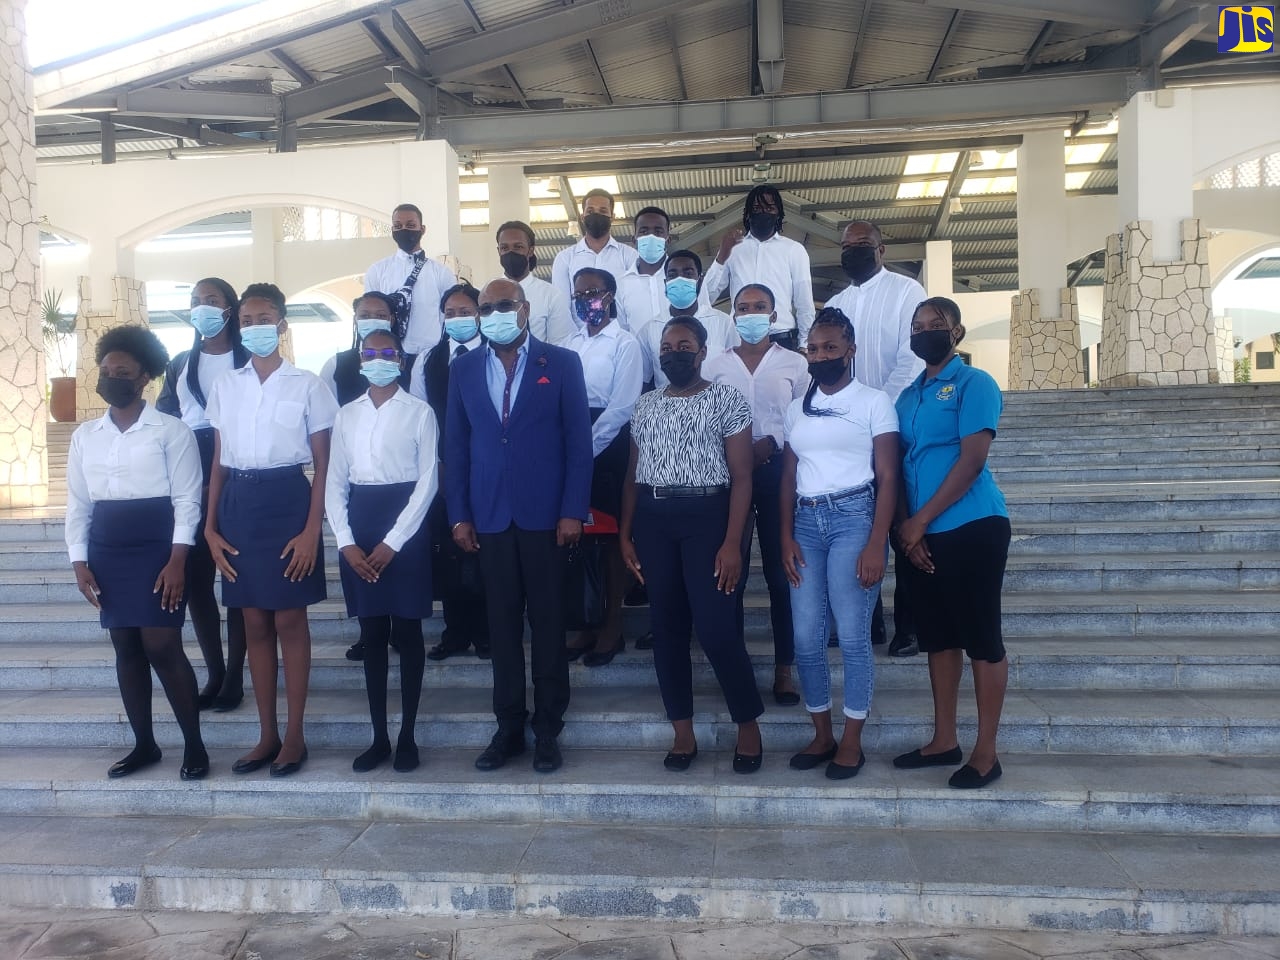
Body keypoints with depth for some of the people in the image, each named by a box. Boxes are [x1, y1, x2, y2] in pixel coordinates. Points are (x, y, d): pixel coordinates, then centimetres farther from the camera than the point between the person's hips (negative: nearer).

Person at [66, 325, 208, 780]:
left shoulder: (171, 430, -4)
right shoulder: (84, 435, 11)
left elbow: (186, 499, -7)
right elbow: (78, 504, 12)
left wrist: (177, 561, -15)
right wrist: (80, 562, 3)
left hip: (157, 550, -5)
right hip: (107, 553, 5)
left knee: (162, 647, -7)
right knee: (126, 649, 9)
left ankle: (194, 744, 6)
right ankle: (144, 744, 21)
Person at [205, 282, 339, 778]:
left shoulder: (307, 385, -1)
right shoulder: (225, 387, 11)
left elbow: (322, 465, -3)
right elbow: (219, 461, 13)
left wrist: (312, 530, -11)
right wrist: (210, 526, 6)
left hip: (287, 500, -4)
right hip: (238, 504, 4)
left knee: (290, 621, 2)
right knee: (255, 624, 10)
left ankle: (295, 735, 14)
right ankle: (267, 734, 21)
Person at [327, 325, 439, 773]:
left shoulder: (419, 412, -1)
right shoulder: (346, 415, 10)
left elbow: (427, 481, -6)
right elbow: (335, 483, 8)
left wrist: (392, 542, -12)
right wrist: (347, 542, -5)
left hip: (405, 524, -3)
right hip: (359, 523, 4)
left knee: (407, 632, 3)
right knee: (372, 635, 7)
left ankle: (407, 736, 12)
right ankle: (378, 737, 15)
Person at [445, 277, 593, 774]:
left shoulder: (562, 363, 1)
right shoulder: (464, 368, 9)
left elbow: (579, 440, -2)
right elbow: (456, 445, 8)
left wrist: (572, 511, -8)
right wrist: (459, 514, 2)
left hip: (545, 514, -2)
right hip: (490, 517, 2)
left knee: (548, 622, 4)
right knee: (502, 625, 8)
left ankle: (548, 729, 15)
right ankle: (509, 727, 18)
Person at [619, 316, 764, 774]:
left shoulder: (726, 400, -2)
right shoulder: (645, 406, 12)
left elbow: (741, 477, -6)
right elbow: (633, 476, 15)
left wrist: (732, 542, -14)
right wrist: (625, 535, 8)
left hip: (706, 514, -5)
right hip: (653, 519, 5)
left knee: (716, 627, -8)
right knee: (666, 625, 7)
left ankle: (748, 723, 14)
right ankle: (683, 733, 18)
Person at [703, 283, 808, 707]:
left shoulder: (794, 364, 7)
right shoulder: (714, 366, 10)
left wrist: (771, 442, -11)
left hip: (778, 470, -1)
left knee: (781, 572, 1)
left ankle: (783, 667, 11)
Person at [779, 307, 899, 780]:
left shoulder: (874, 402, 2)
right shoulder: (797, 409, 15)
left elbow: (887, 478, -4)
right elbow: (789, 479, 14)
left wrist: (876, 544, -13)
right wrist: (786, 538, 3)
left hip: (853, 516, -4)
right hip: (807, 521, 5)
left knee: (852, 636, -4)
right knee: (806, 637, 3)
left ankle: (852, 741, 10)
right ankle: (821, 735, 17)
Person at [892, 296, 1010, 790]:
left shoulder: (974, 383, -4)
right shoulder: (907, 397, 15)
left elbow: (972, 459, -14)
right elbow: (895, 466, 13)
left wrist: (920, 520, -15)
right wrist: (904, 527, -2)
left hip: (971, 528, -7)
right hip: (920, 534, 7)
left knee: (981, 637, 0)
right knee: (937, 636, 12)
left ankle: (986, 752, 9)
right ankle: (944, 740, 23)